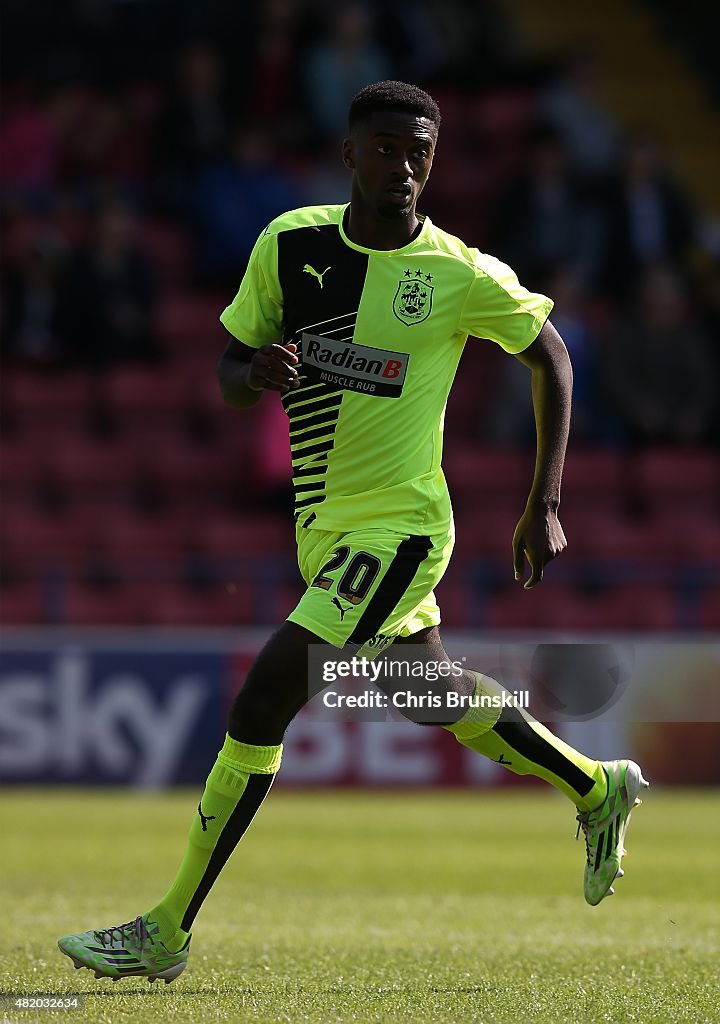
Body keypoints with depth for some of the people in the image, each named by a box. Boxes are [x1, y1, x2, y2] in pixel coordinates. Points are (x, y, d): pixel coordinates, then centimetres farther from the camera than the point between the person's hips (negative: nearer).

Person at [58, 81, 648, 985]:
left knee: (263, 697, -17)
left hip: (397, 527, -6)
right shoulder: (289, 244, 0)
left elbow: (550, 356, 6)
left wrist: (544, 505, 2)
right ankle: (596, 788, 48)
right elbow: (228, 376, 7)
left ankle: (166, 933, -12)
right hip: (323, 526, 6)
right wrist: (256, 371, -19)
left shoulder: (461, 275, -10)